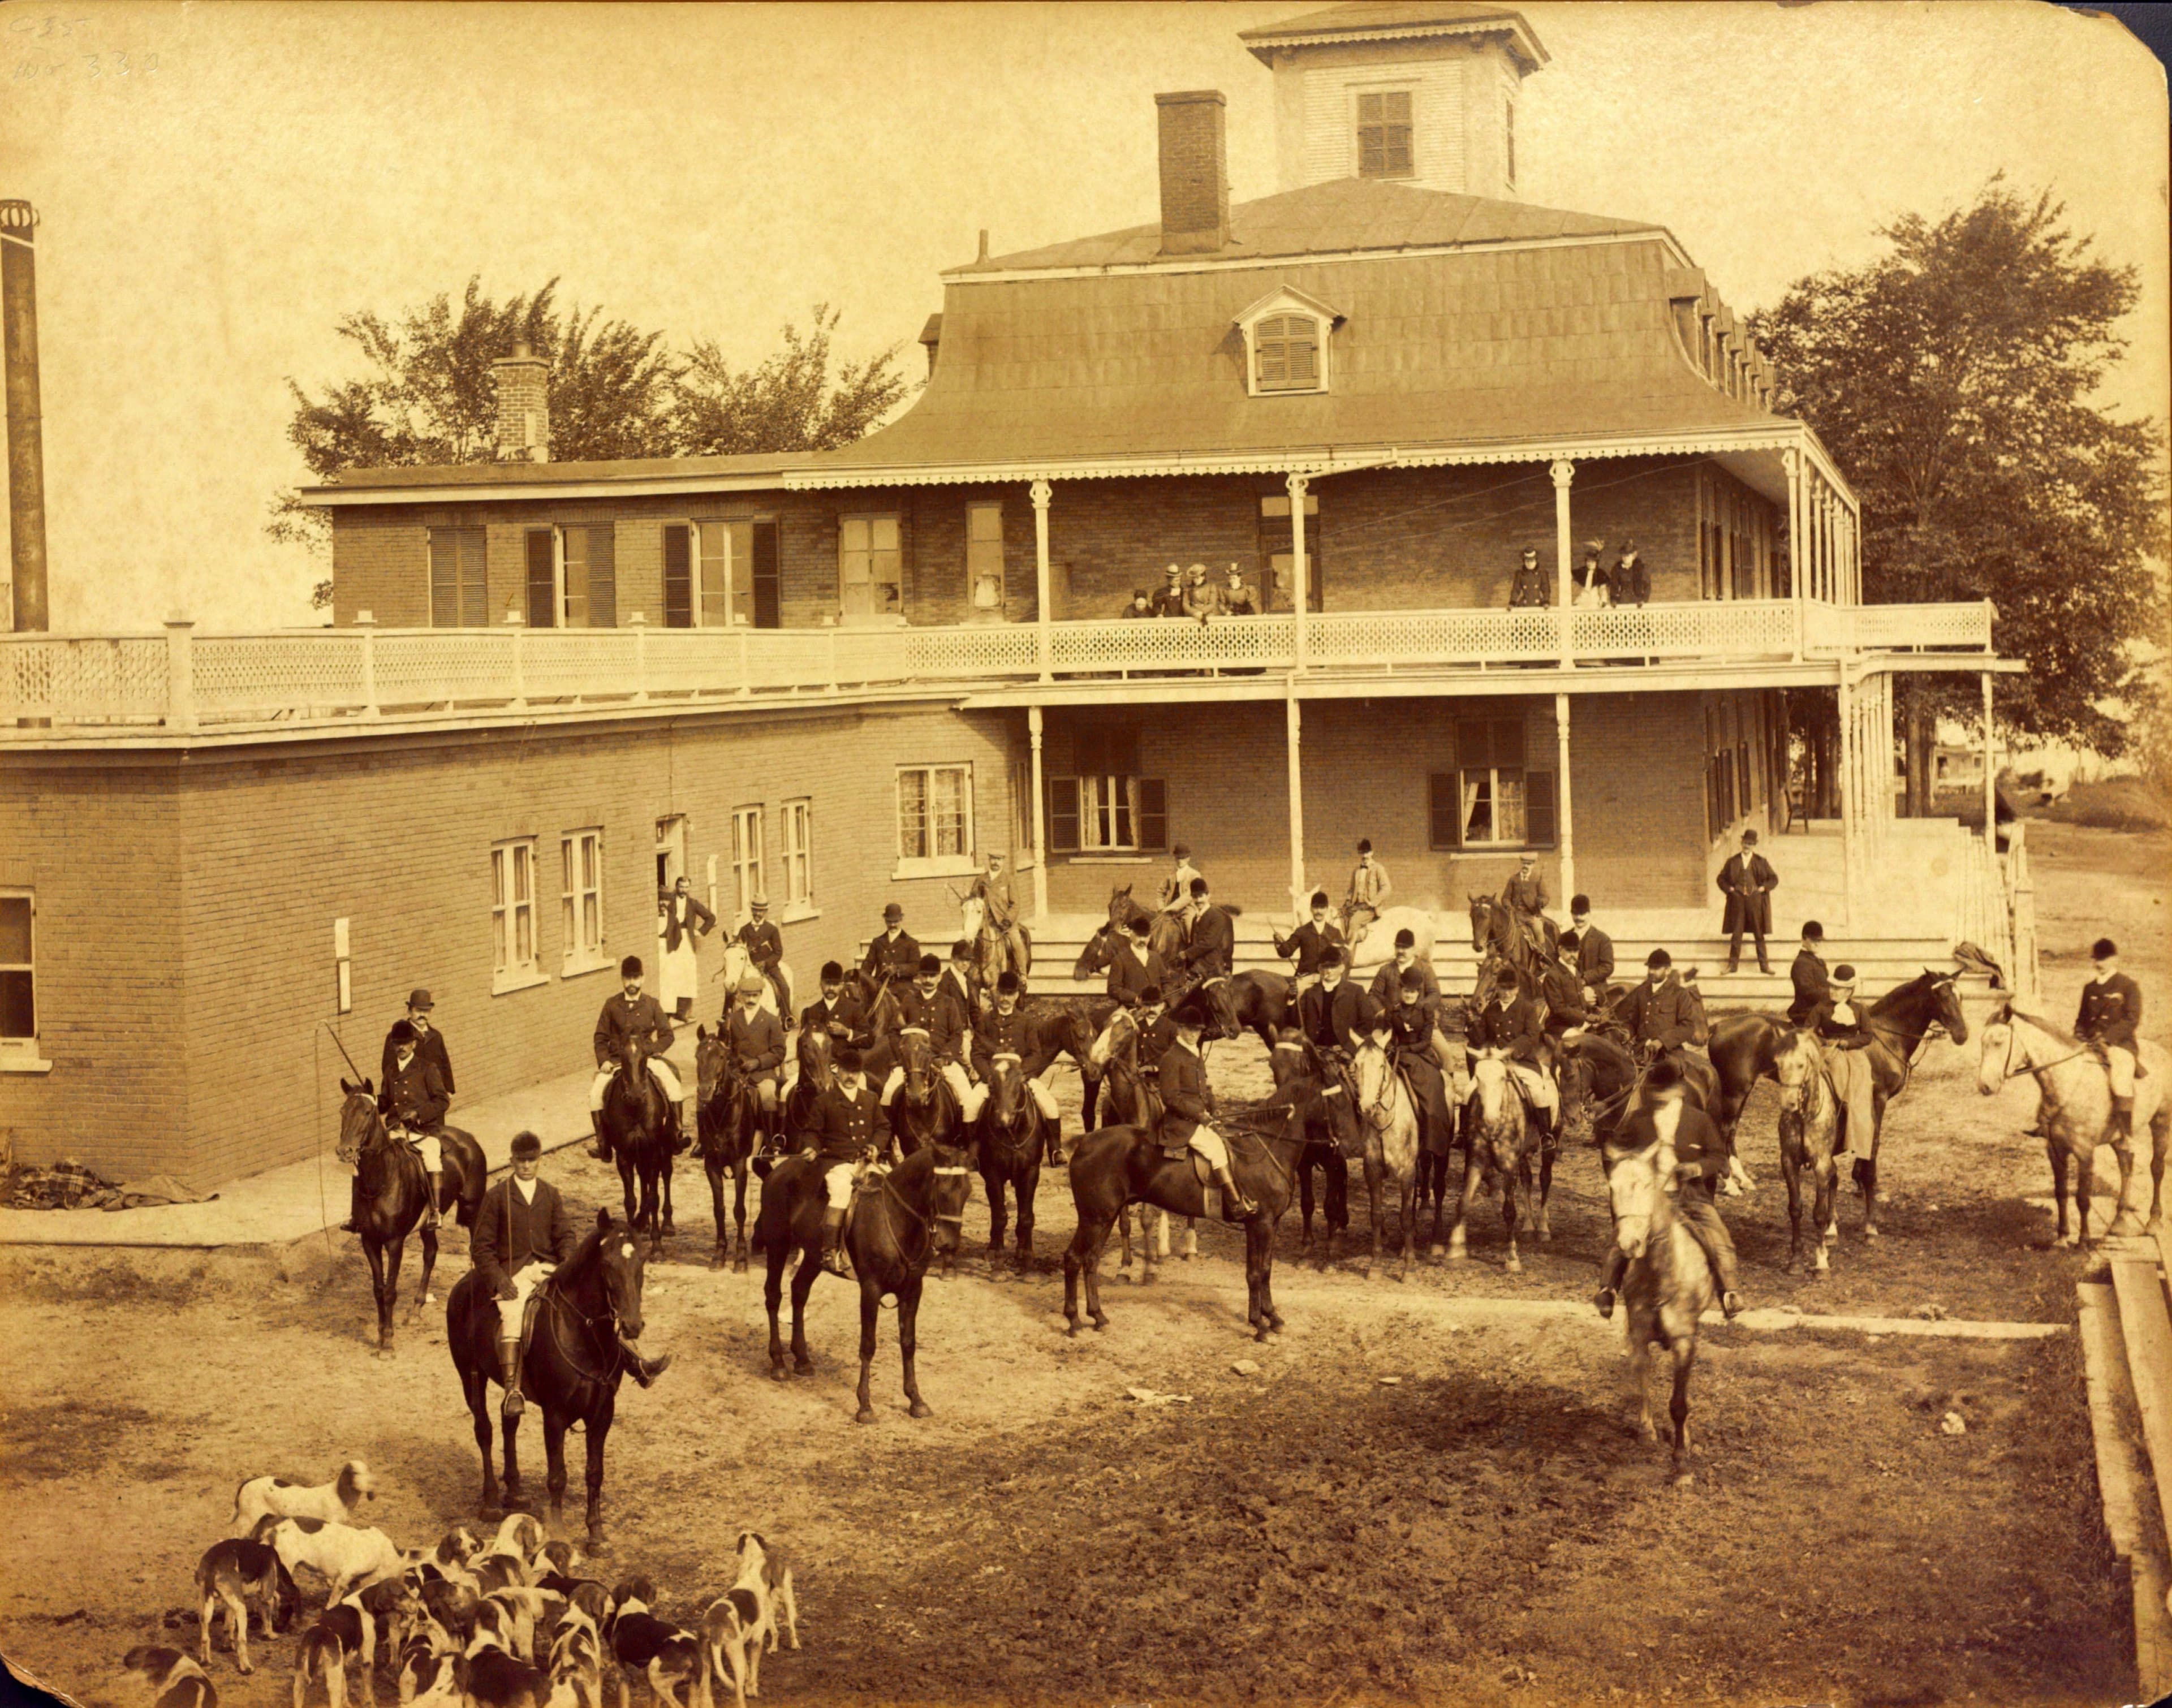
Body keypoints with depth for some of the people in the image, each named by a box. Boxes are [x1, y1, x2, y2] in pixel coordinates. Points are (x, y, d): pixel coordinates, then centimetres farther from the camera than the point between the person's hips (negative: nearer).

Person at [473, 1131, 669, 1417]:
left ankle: (634, 1363, -12)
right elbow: (482, 1247, 2)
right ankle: (512, 1390, -40)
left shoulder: (551, 1195, 15)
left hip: (548, 1269, 4)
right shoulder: (496, 1197, 3)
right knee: (513, 1317, -33)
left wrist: (569, 1262, -12)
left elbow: (566, 1233, 10)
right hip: (513, 1273, -4)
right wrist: (499, 1280, -13)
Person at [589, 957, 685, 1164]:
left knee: (672, 1083, -27)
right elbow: (601, 1038, 8)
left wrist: (652, 1050, -10)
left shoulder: (651, 1004, 5)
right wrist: (604, 1061, -6)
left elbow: (667, 1035, 6)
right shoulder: (612, 1005, 5)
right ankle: (602, 1143, -11)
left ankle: (678, 1133, -18)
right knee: (595, 1092, -22)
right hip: (617, 1062, 1)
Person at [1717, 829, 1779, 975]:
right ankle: (1733, 964, 8)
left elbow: (1774, 879, 7)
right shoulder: (1732, 861, 5)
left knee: (1759, 934, 4)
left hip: (1756, 901, 0)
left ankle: (1764, 965, 9)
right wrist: (1729, 889, -3)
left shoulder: (1761, 861, 4)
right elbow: (1721, 878, 11)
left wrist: (1762, 888, -5)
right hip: (1737, 901, 0)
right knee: (1736, 934, 1)